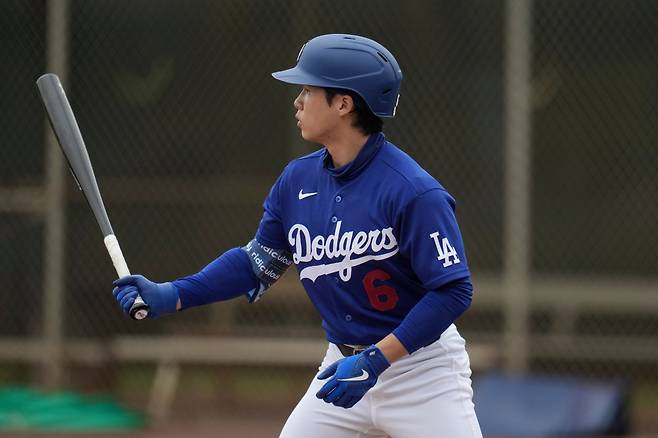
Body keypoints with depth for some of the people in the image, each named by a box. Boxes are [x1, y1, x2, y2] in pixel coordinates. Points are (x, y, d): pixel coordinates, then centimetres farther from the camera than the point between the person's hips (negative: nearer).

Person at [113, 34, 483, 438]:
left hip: (420, 367, -6)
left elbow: (453, 291, -20)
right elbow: (258, 264, 13)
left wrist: (374, 361, -25)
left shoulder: (414, 191, -20)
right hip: (346, 365, 6)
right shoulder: (298, 180, 1)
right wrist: (170, 296, 0)